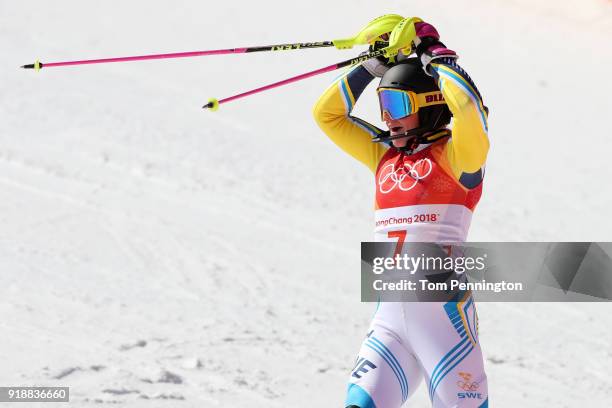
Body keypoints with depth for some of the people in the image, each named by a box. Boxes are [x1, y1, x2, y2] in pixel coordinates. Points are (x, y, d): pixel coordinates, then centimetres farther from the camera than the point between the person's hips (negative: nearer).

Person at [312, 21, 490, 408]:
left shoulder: (454, 156, -1)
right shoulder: (385, 157, 17)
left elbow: (470, 107, -21)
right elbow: (327, 113, 22)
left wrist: (435, 54, -7)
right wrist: (372, 68, 16)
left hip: (444, 313, -6)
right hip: (390, 317, 6)